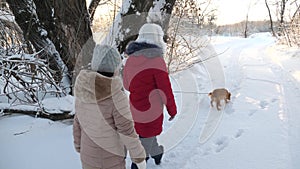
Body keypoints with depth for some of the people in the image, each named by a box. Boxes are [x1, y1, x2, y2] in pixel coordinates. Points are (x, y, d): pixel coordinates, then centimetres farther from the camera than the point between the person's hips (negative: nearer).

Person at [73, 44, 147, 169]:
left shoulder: (83, 91, -10)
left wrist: (79, 147, 15)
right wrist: (139, 157, -8)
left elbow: (78, 122, 1)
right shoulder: (116, 96, -29)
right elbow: (127, 132, -23)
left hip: (88, 155, 6)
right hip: (110, 158, -5)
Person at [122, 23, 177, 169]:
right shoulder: (156, 59, -19)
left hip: (133, 109, 7)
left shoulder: (131, 58, 1)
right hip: (150, 110, -7)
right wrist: (172, 109, -3)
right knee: (147, 138, 11)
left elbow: (126, 85, 9)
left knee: (149, 133, 26)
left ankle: (157, 154, 47)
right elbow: (166, 89, -16)